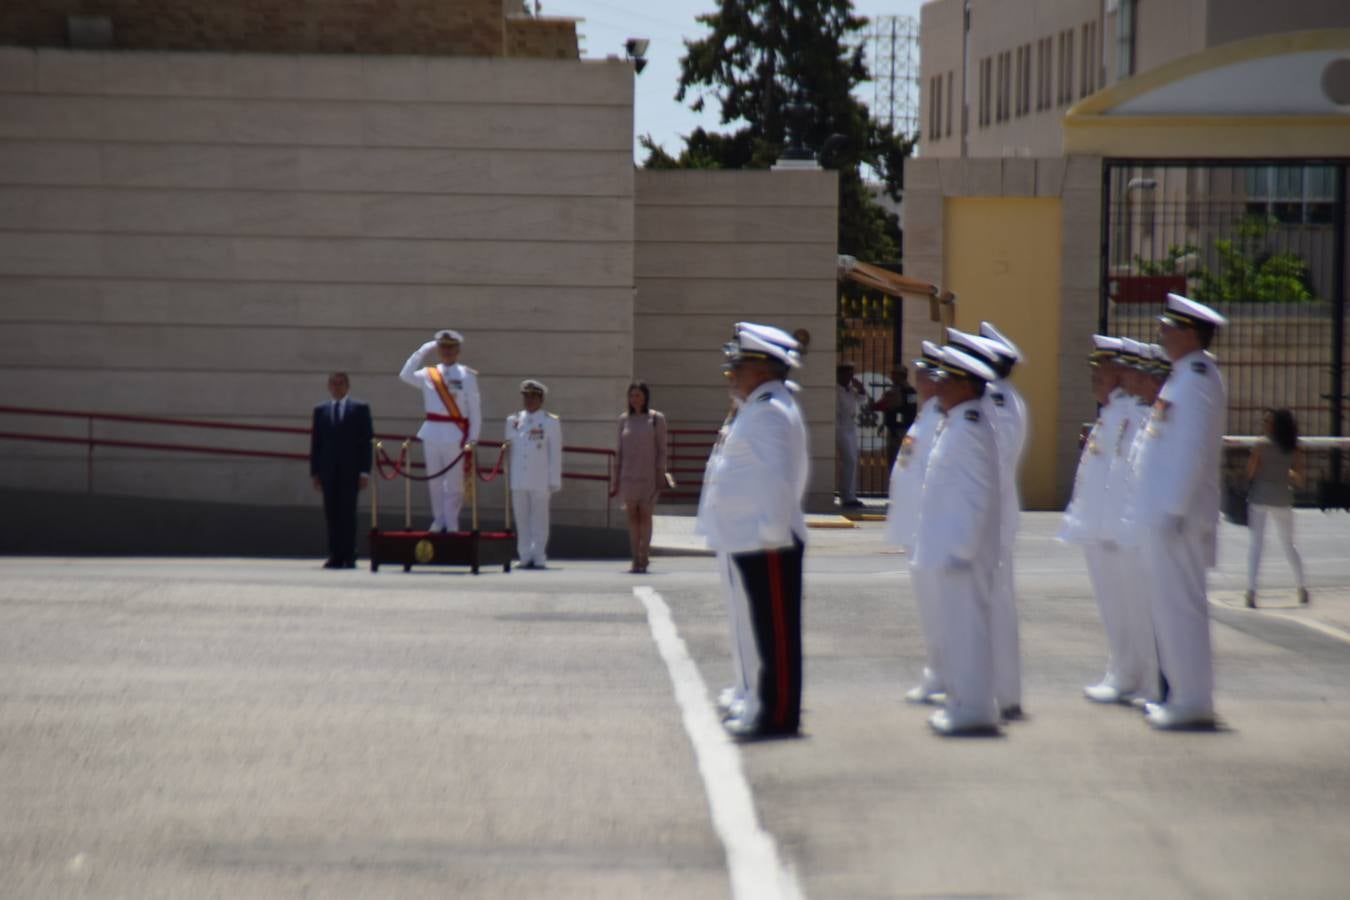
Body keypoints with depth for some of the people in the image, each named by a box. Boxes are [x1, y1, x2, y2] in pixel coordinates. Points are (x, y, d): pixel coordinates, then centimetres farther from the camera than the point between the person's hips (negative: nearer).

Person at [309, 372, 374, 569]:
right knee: (331, 514, 0)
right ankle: (335, 556, 2)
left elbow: (366, 441, 0)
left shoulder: (360, 409, 5)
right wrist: (315, 471, 4)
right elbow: (315, 442, 12)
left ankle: (349, 557, -2)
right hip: (328, 470, 3)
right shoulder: (320, 410, 13)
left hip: (350, 470, -3)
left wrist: (365, 471, -8)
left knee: (348, 513, -4)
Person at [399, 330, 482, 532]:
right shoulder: (429, 375, 8)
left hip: (455, 436, -4)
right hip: (432, 432, 4)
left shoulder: (467, 376, -1)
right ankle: (439, 521, 21)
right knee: (434, 481, 10)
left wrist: (473, 439, -7)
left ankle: (451, 526, 3)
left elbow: (475, 409, -2)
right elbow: (406, 375, -7)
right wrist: (423, 352, -5)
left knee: (454, 483, -2)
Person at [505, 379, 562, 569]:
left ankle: (538, 558, 1)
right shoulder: (513, 421, 12)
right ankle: (525, 557, 8)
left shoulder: (551, 423, 3)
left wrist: (554, 482, -4)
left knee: (539, 520, -1)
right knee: (521, 520, 4)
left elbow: (555, 454, 1)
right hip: (518, 481, 3)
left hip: (540, 482, -3)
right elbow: (507, 450, 18)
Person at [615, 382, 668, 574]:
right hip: (629, 475, 3)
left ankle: (643, 559, -1)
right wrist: (617, 476, 9)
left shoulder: (656, 419, 0)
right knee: (632, 515, 2)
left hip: (649, 475, -3)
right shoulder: (624, 419, 9)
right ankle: (636, 560, 4)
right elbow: (620, 450, 12)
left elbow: (661, 449, 0)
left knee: (645, 515, -4)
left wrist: (660, 472, -6)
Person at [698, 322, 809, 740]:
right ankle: (753, 695, 32)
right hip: (743, 539, 11)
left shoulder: (772, 412, -17)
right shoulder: (753, 408, 16)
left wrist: (773, 529, -23)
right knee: (751, 623, 20)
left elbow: (778, 478, -22)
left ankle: (778, 714, -3)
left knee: (773, 628, -6)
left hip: (766, 544, -11)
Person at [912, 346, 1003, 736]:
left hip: (961, 550, -11)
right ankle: (961, 701, 22)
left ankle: (974, 711, -3)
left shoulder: (970, 429, -17)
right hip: (949, 547, 11)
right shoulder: (956, 425, 14)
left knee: (967, 623, -6)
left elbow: (977, 495, -22)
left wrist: (960, 551, -23)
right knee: (956, 626, 15)